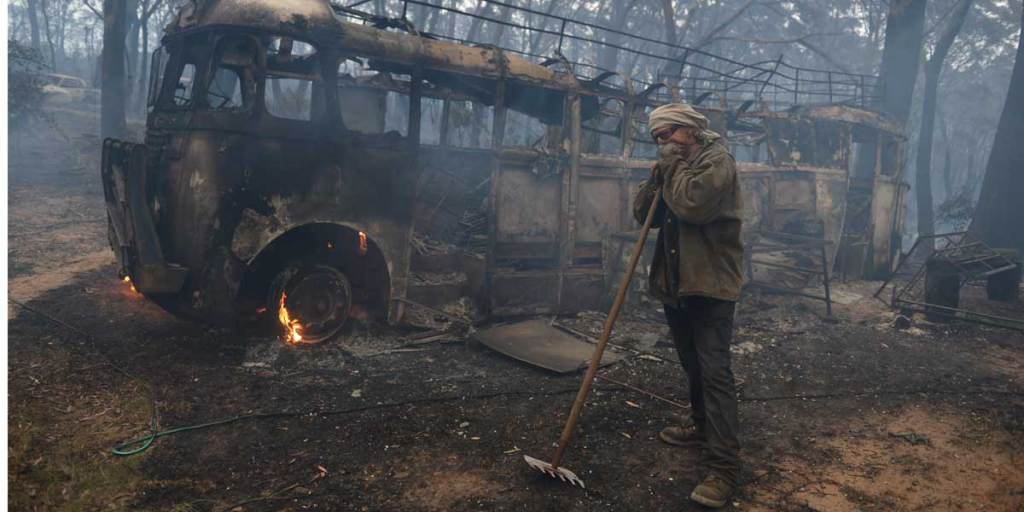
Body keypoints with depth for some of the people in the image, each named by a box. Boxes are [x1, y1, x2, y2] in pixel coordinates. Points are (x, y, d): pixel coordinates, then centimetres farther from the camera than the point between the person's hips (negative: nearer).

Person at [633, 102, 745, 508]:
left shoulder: (717, 160, -8)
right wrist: (660, 174, -6)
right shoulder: (674, 166, 17)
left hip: (710, 283, -8)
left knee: (714, 372, -11)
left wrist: (674, 166, -11)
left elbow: (693, 203, -26)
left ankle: (722, 467, -10)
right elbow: (642, 213, 7)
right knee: (692, 365, 20)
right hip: (675, 282, 8)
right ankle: (702, 424, 38)